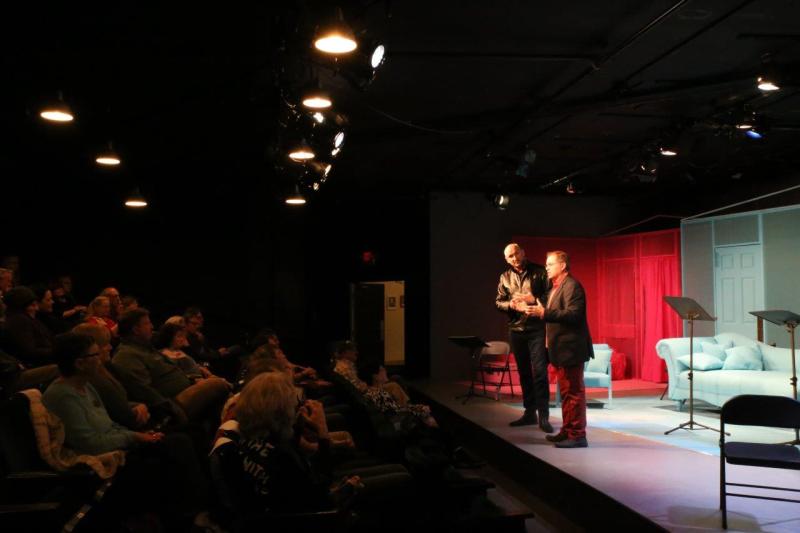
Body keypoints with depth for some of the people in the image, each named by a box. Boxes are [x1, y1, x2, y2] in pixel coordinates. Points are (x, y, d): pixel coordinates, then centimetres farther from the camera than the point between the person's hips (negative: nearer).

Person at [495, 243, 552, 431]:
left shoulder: (539, 272, -1)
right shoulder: (505, 277, 10)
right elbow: (498, 303, 8)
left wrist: (533, 299, -17)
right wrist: (511, 304, -11)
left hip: (537, 328, -4)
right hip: (516, 330, 5)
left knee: (540, 371, -10)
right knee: (524, 373, 11)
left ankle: (543, 416, -5)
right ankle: (529, 413, 21)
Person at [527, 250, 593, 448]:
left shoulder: (572, 285, -14)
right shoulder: (556, 287, 17)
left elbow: (574, 314, -25)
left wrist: (545, 313, -28)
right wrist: (540, 310, 8)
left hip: (570, 349, -10)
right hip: (561, 349, 10)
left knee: (574, 392, -5)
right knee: (566, 392, 16)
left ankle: (577, 435, 1)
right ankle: (567, 431, 25)